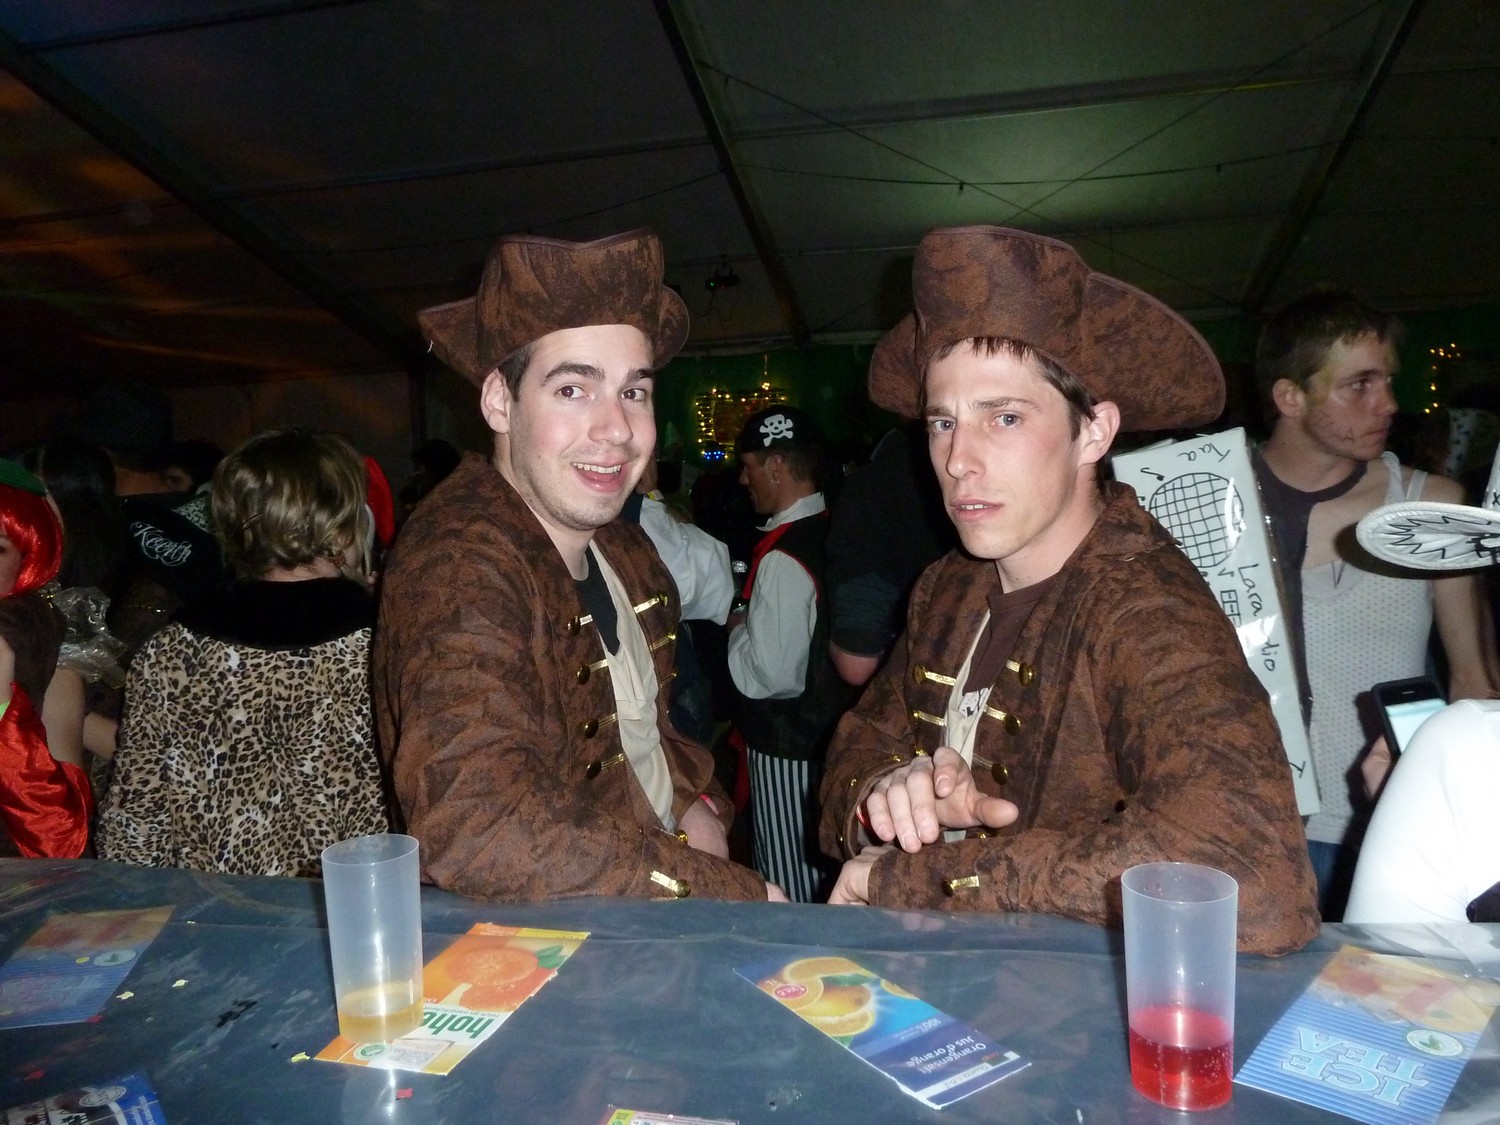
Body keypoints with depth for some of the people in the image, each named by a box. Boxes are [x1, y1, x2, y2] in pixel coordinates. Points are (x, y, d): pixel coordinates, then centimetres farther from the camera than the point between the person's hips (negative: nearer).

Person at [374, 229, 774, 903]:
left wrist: (697, 808, -4)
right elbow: (476, 826, -33)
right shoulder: (459, 563, -22)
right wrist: (739, 895, -25)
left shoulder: (627, 552, 1)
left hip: (651, 927, 6)